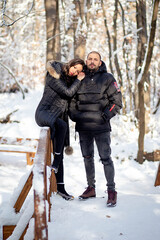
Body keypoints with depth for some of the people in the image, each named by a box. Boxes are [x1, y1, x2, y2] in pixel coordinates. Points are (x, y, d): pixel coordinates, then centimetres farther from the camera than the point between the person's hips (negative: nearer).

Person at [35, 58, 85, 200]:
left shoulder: (70, 79, 15)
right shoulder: (55, 74, -8)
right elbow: (68, 92, -13)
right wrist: (79, 80, -4)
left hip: (59, 117, 8)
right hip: (44, 113, -8)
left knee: (59, 154, 4)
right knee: (61, 125, -40)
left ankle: (60, 187, 8)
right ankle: (56, 162, -31)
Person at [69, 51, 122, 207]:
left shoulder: (107, 78, 0)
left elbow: (117, 101, -1)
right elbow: (72, 99, 19)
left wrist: (106, 115, -10)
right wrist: (74, 115, 6)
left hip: (101, 126, -4)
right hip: (83, 127, 4)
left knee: (105, 157, -8)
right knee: (87, 157, 12)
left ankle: (111, 191, -1)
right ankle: (91, 188, 23)